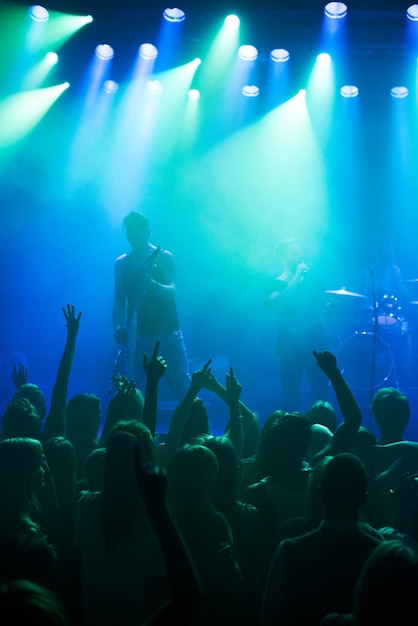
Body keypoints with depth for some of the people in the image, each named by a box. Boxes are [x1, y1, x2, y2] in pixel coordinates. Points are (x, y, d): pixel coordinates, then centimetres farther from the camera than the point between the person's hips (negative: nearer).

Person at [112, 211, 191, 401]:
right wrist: (118, 328, -9)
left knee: (184, 388, -3)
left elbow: (172, 292, -11)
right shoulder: (121, 263, 9)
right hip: (137, 336, 2)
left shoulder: (163, 257, 0)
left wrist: (153, 285, -32)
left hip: (167, 334, -2)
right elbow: (119, 301, 8)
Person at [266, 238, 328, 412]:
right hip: (292, 347, -3)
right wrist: (297, 277, -21)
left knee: (321, 393, 3)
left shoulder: (310, 277, 9)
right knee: (291, 396, 0)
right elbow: (276, 303, -23)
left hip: (316, 342, 3)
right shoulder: (277, 284, -1)